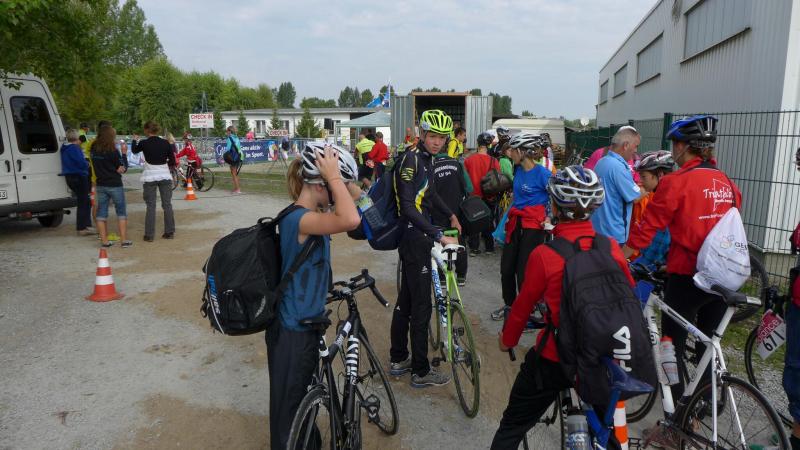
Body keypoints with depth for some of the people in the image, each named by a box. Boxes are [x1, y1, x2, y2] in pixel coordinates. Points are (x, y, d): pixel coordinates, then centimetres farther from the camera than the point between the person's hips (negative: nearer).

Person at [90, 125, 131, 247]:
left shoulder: (93, 150, 0)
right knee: (121, 212, 5)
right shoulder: (112, 151, -15)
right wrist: (124, 153, 1)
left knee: (101, 213, 10)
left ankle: (104, 240, 12)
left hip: (101, 185, 5)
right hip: (114, 185, -5)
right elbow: (123, 168, -7)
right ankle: (124, 240, 3)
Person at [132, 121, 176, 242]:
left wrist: (135, 140, 36)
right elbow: (173, 162, 1)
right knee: (167, 205, 9)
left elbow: (134, 150, 18)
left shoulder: (144, 143, -6)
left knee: (151, 206, 3)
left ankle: (149, 235, 5)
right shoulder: (166, 143, -2)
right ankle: (170, 232, 14)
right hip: (165, 176, 2)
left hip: (150, 177, -2)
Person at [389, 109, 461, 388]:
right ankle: (421, 372, 11)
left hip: (414, 237, 10)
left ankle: (398, 360, 29)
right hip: (415, 237, -10)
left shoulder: (426, 158, 11)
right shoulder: (411, 159, -19)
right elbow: (408, 207, -27)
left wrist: (451, 215, 35)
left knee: (406, 299, 16)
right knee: (421, 305, -2)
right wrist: (439, 235, -31)